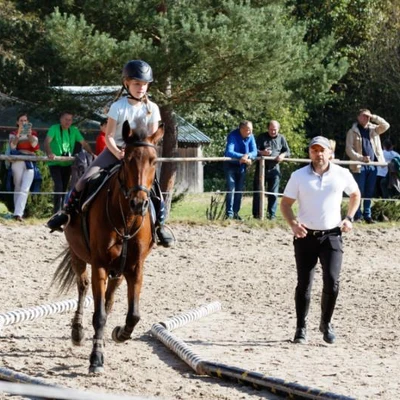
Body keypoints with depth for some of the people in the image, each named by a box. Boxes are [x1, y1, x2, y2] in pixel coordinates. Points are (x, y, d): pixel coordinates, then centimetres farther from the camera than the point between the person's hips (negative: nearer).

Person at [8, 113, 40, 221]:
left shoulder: (33, 133, 13)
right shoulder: (13, 134, 10)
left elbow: (36, 147, -2)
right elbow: (12, 146, -7)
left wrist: (29, 135, -13)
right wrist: (18, 134, -16)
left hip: (30, 163, 0)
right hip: (17, 162, 0)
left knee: (25, 189, -13)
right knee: (18, 188, 3)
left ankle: (18, 213, -21)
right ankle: (18, 212, 10)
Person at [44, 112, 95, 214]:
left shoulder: (74, 130, 6)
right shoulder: (54, 128, -9)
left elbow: (84, 143, 6)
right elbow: (47, 141, -23)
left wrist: (92, 154, -8)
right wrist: (49, 153, -41)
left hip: (67, 163, 5)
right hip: (55, 163, -5)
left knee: (64, 188, 10)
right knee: (59, 186, -19)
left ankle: (61, 210, 22)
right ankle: (57, 212, -18)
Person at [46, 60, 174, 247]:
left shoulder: (152, 108, -4)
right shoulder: (118, 107, -9)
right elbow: (109, 136, -10)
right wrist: (118, 153, -25)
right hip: (115, 150, -1)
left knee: (154, 188, -20)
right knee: (85, 180, -16)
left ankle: (160, 224, -2)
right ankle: (67, 212, 3)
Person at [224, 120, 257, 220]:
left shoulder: (250, 136, -7)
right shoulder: (233, 136, -23)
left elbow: (254, 152, -9)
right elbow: (229, 152, -32)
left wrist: (247, 156, -31)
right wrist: (242, 156, -39)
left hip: (242, 166, 5)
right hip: (230, 165, -5)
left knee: (239, 190, 9)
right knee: (231, 189, -12)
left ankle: (236, 212, 17)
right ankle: (229, 213, -10)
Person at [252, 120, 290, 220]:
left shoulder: (281, 138, 10)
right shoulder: (261, 137, 4)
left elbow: (287, 151, 11)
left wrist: (282, 155, -13)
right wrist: (262, 152, -24)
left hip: (274, 168, 1)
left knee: (273, 193, 2)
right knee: (258, 192, 1)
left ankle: (271, 214, 7)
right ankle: (256, 214, 7)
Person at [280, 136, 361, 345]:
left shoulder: (342, 174, 2)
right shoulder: (299, 176, -1)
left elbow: (355, 194, 19)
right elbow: (285, 203, 2)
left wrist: (349, 218, 6)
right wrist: (293, 224, -16)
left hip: (331, 236, 0)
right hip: (306, 236, 0)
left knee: (332, 282, -10)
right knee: (304, 284, 2)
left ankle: (326, 323, 13)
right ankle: (301, 328, 14)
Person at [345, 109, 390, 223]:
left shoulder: (373, 129, 14)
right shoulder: (352, 131, 0)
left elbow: (386, 126, 2)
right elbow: (349, 149, -6)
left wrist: (374, 118, -5)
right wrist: (361, 158, -19)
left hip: (373, 165, 4)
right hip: (359, 166, -4)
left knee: (370, 192, 6)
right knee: (359, 192, -3)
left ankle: (367, 215, 12)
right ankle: (357, 216, 2)